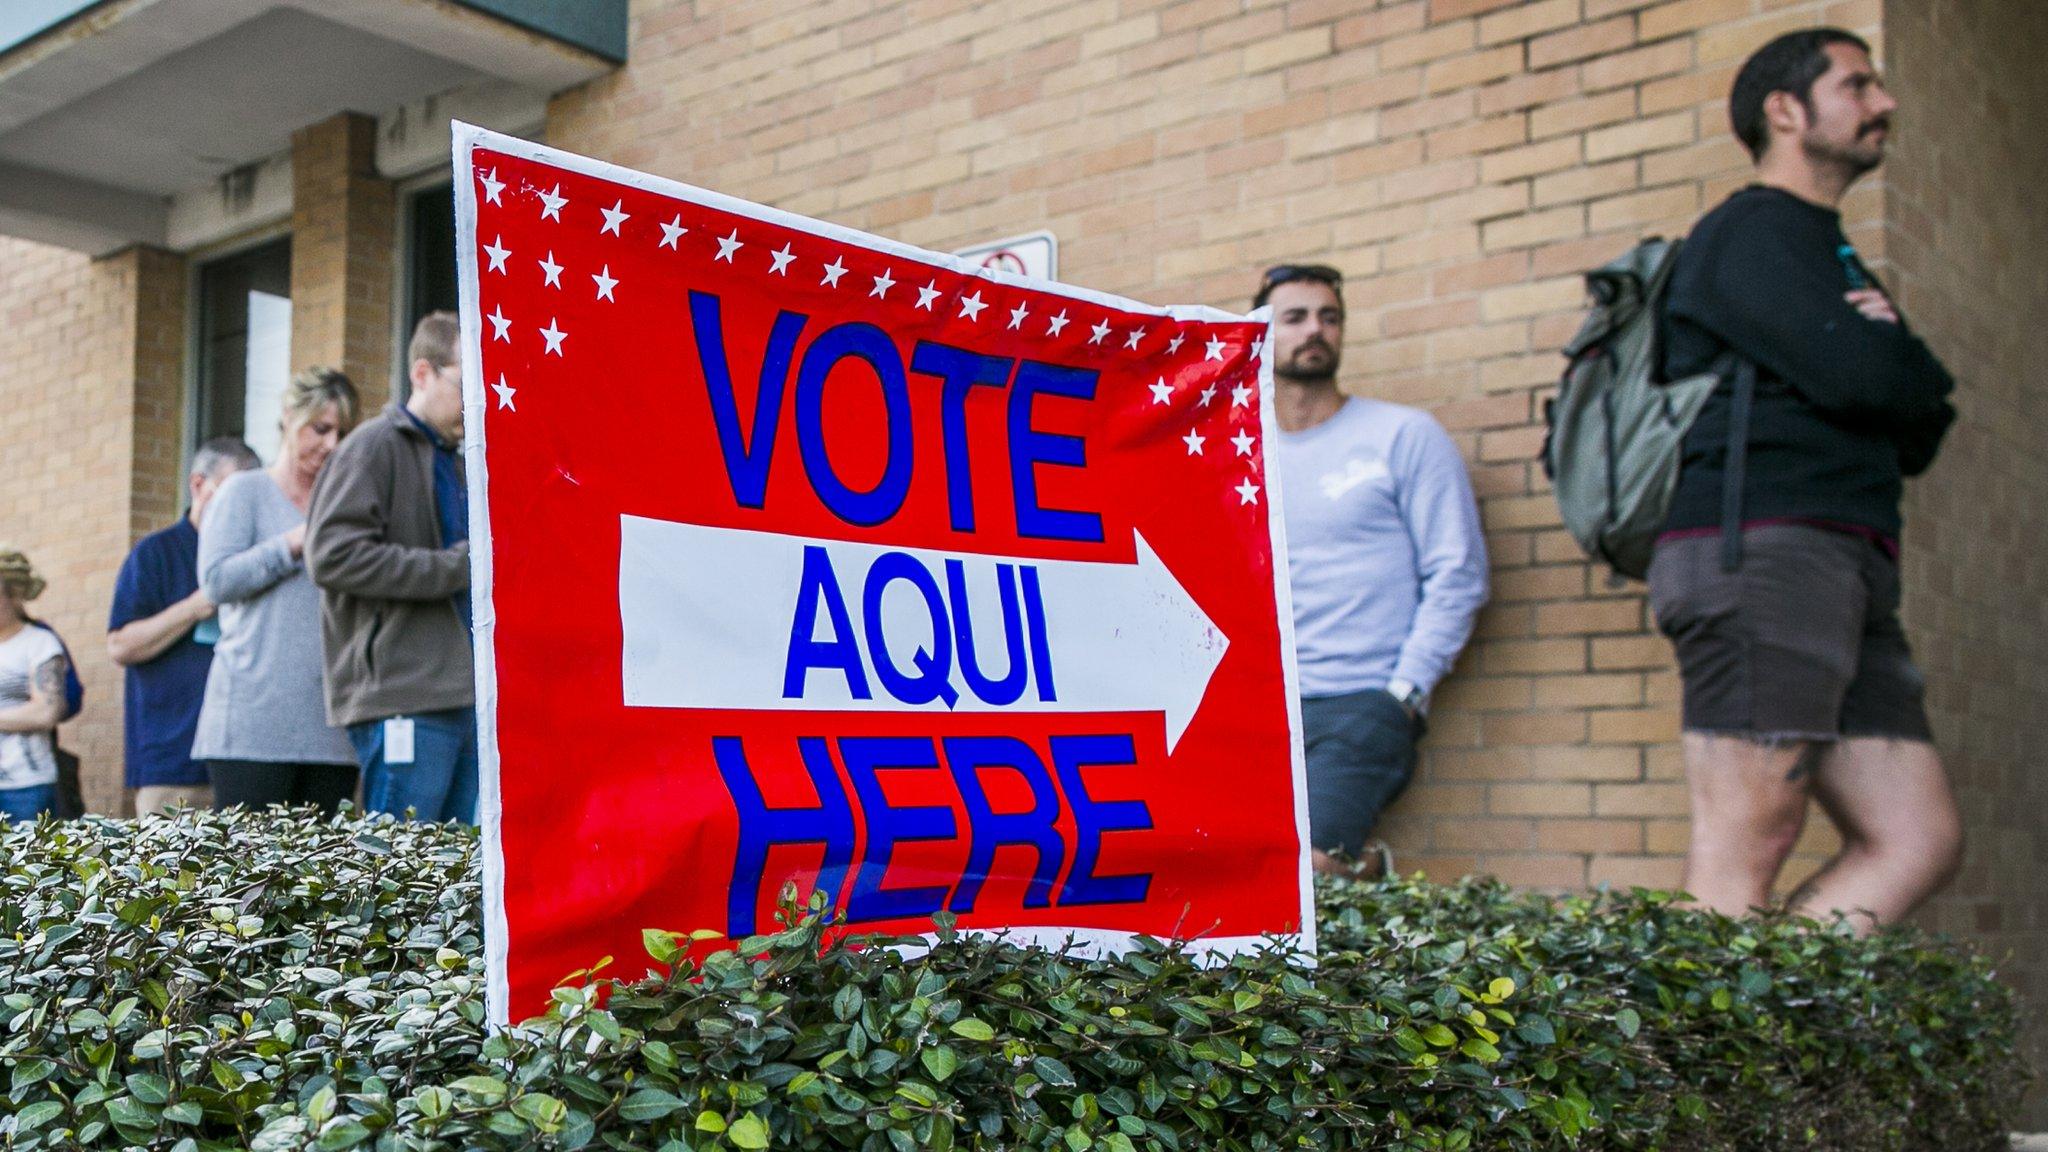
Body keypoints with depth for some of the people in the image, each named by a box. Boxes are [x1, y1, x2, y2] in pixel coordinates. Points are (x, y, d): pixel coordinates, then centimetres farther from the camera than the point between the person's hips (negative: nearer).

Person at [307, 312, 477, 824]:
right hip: (402, 697, -8)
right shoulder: (375, 446, -3)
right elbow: (333, 555, -16)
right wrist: (456, 566, -16)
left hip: (461, 697, 9)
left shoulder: (454, 462, 24)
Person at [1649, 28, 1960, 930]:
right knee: (1743, 855, -13)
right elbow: (1853, 374, -16)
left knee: (1919, 840, 0)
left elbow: (1916, 437, 24)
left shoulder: (1826, 254, 30)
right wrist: (1907, 360, 9)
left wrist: (1888, 353, 2)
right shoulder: (1753, 230, 1)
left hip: (1841, 575, 9)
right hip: (1760, 550, -9)